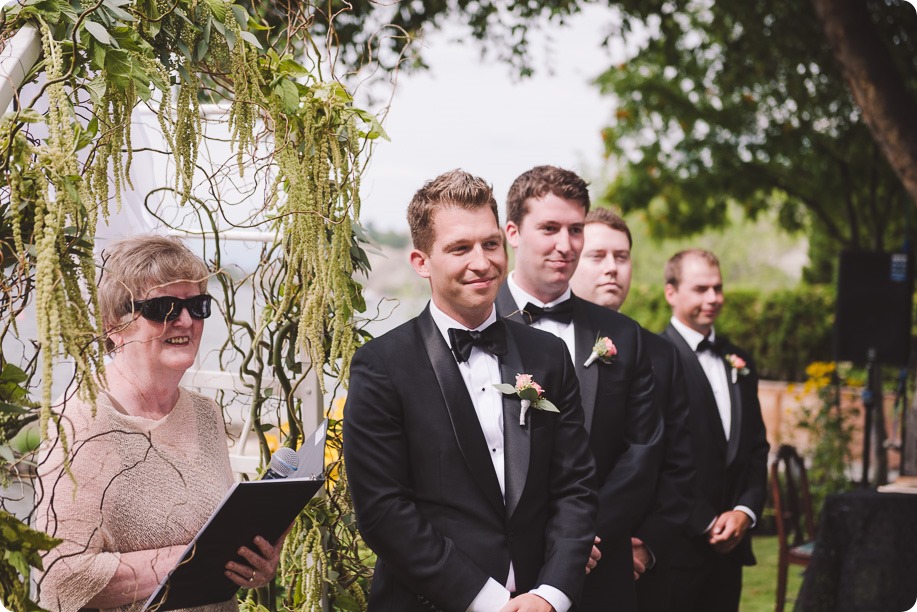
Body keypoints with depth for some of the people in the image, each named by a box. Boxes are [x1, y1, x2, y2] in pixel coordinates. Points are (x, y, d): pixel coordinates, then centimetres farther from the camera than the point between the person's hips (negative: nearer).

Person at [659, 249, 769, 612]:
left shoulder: (739, 361, 14)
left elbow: (757, 445, 15)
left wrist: (745, 511, 0)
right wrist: (705, 524, -11)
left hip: (730, 541, 6)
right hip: (678, 542, -6)